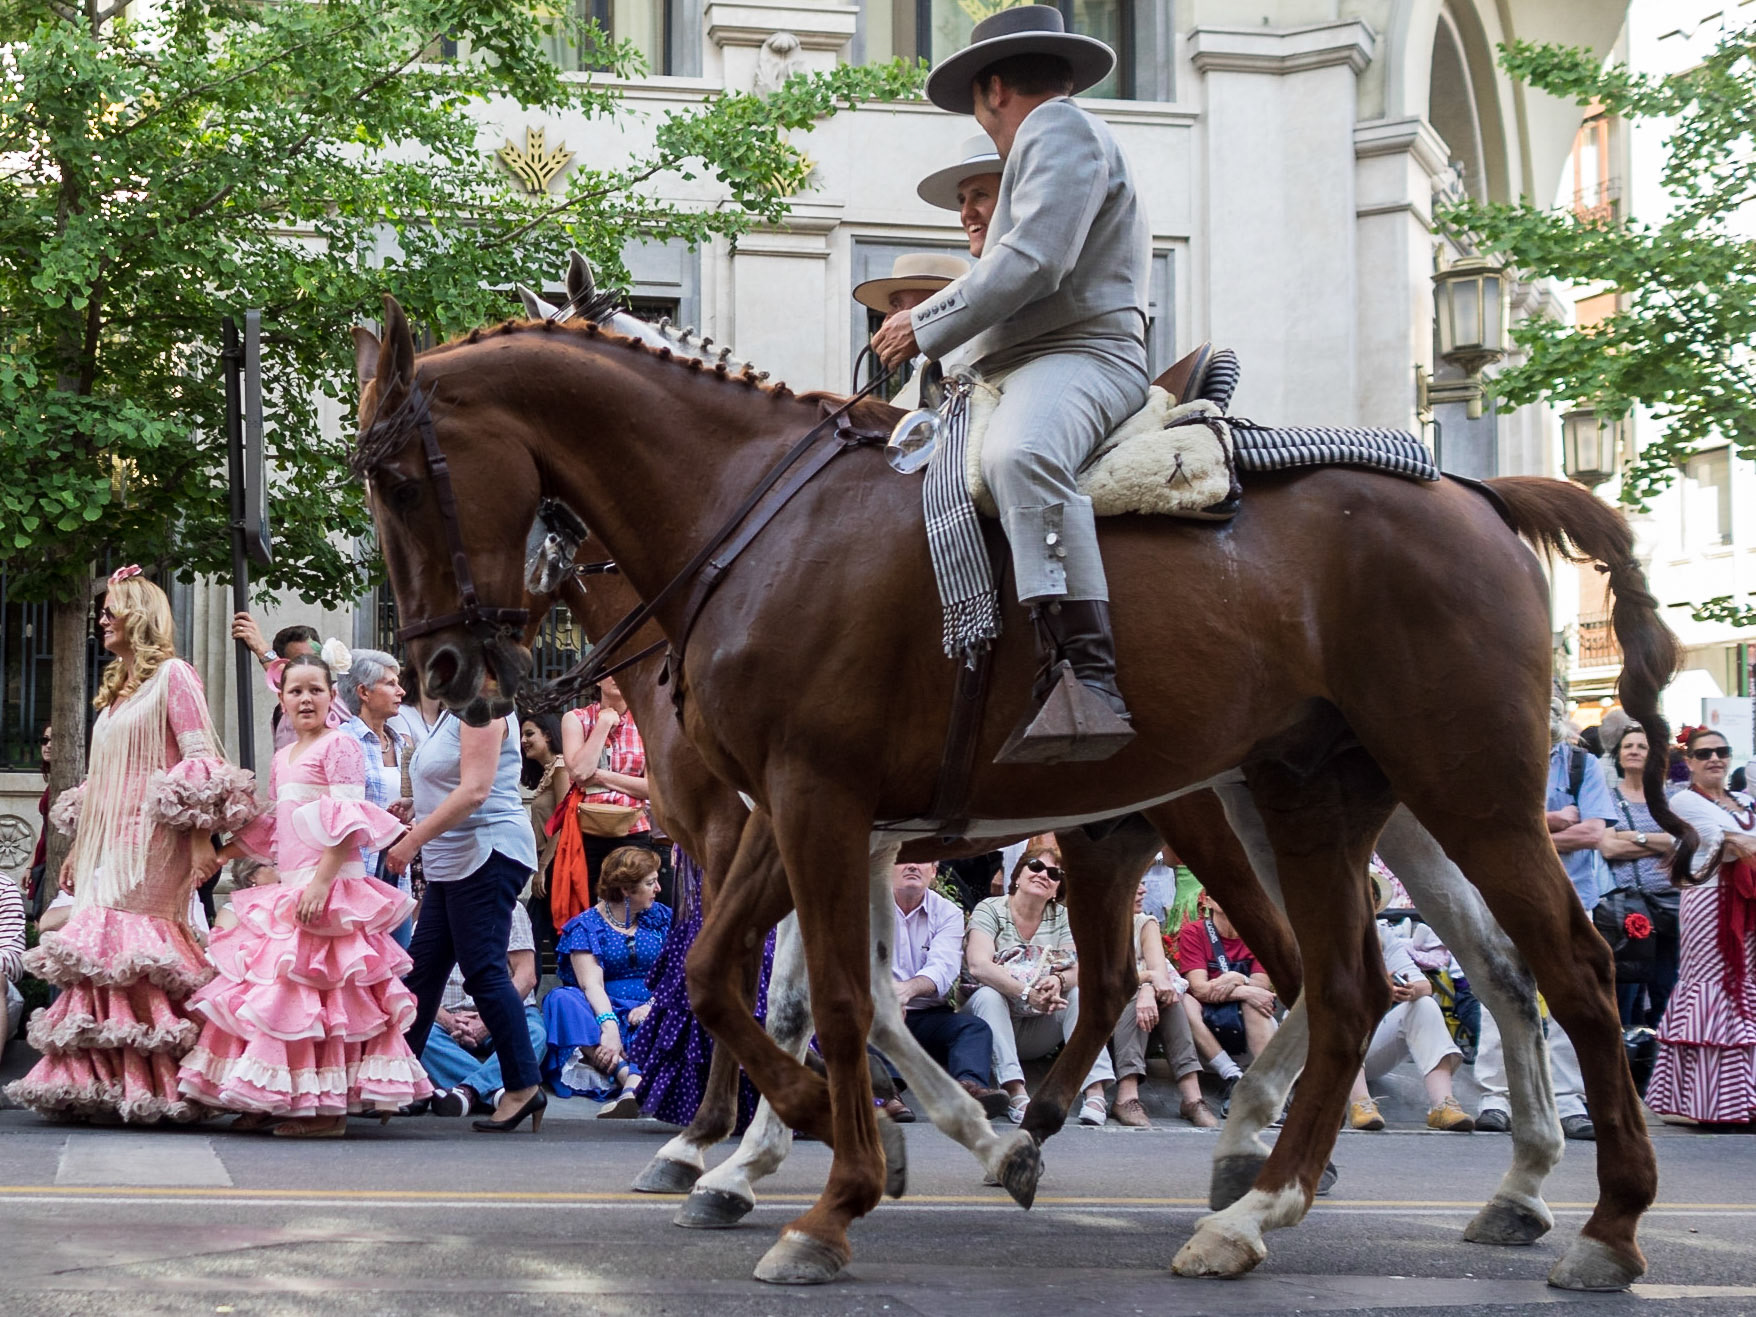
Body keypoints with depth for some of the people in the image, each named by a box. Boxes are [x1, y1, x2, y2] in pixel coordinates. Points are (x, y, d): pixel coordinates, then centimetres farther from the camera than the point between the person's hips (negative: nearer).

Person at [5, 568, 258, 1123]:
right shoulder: (115, 686, 23)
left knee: (134, 955, -15)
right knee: (101, 956, -1)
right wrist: (77, 846, 22)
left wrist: (201, 838, -18)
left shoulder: (172, 675, -2)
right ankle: (107, 1083, -2)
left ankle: (156, 1086, -14)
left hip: (151, 843, -8)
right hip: (107, 843, 8)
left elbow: (201, 761, -10)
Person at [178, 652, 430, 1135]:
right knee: (275, 992, 7)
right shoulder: (283, 758, 20)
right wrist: (220, 854, 23)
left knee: (318, 990, -10)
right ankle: (281, 1100, 13)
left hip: (330, 889, -9)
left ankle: (328, 1108, -8)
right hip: (290, 887, 9)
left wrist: (321, 881, -22)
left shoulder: (340, 746, -6)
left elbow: (348, 824, -15)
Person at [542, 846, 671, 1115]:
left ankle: (632, 1088, -61)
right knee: (562, 999, -31)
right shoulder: (585, 925, 3)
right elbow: (591, 982, -13)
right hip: (601, 1011, -1)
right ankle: (630, 1076, -50)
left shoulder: (662, 918, 13)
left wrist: (653, 1005, -19)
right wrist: (609, 1026, -31)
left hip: (648, 1015, 1)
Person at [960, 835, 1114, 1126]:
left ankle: (1095, 1092, -34)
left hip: (1038, 1033, 3)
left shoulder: (1061, 917, 8)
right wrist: (1027, 993, -35)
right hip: (993, 1017, -3)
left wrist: (1059, 981, -31)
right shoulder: (990, 910, -5)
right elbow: (978, 965, -21)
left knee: (1079, 993, -19)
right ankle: (1016, 1094, -44)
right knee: (988, 994, -32)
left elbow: (1078, 969, -6)